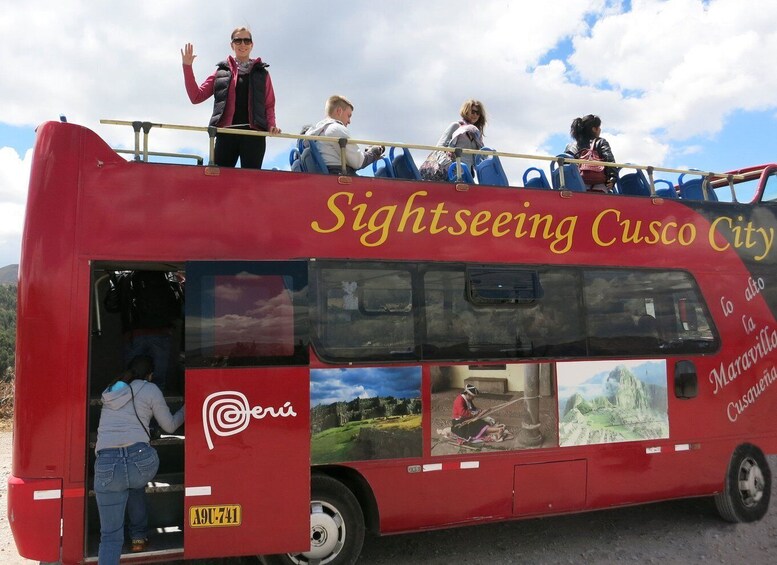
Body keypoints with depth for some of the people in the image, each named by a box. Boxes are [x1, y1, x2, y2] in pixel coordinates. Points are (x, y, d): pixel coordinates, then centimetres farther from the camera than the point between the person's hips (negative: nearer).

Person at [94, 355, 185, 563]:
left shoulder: (110, 390, 24)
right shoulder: (150, 389, 10)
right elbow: (170, 426, 18)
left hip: (106, 466, 2)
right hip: (140, 460, -2)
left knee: (110, 535, 8)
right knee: (135, 484, 36)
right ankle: (138, 536, 33)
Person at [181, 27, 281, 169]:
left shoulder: (262, 73, 16)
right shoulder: (222, 71, 17)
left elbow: (269, 105, 14)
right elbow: (196, 97, 14)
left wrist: (271, 125, -6)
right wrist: (187, 67, 6)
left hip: (254, 133, -1)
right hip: (226, 133, 1)